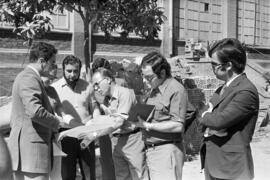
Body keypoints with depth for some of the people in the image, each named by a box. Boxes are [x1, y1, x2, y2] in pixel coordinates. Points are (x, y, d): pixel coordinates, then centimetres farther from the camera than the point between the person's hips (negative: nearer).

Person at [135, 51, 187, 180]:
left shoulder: (176, 90, -13)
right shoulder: (154, 89, 14)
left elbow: (177, 126, -18)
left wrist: (147, 125, -17)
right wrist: (138, 119, 3)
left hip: (166, 150, -8)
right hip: (150, 150, 8)